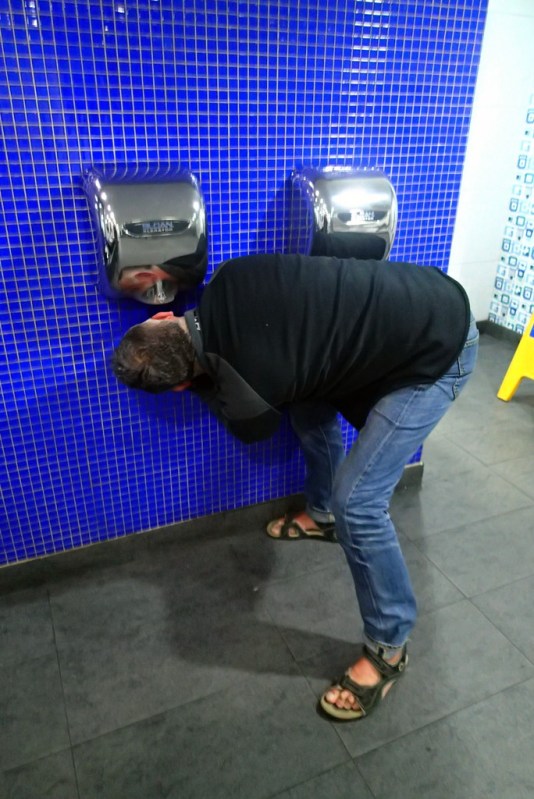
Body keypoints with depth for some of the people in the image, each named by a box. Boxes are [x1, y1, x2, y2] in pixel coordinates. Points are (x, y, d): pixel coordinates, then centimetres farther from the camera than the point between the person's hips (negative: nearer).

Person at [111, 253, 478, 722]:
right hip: (425, 297, 9)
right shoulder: (229, 282, -11)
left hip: (438, 353, -8)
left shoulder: (251, 388, -24)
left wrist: (202, 369, 7)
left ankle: (388, 649, 12)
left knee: (356, 501, -10)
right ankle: (323, 515, 44)